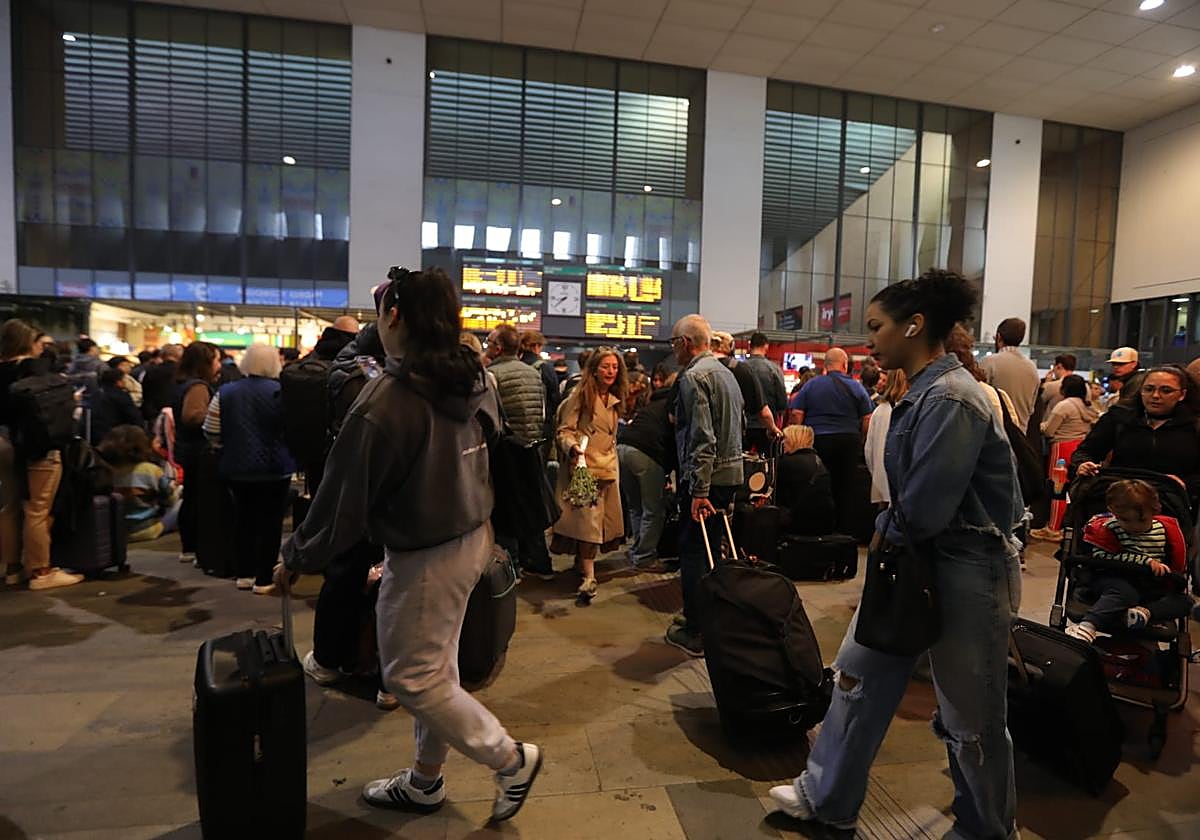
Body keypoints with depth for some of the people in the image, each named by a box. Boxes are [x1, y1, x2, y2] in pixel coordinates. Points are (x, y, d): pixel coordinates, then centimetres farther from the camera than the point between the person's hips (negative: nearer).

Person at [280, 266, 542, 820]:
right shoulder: (473, 379, 0)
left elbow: (345, 495, -17)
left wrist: (298, 555, -2)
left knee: (410, 677, 9)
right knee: (437, 667, 20)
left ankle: (510, 759, 16)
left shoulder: (387, 400, -24)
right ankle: (425, 781, 37)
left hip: (423, 556, -8)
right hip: (470, 538, 9)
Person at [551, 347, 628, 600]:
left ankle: (582, 560, 29)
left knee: (604, 517, 11)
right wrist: (573, 447, -31)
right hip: (585, 465, -7)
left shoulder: (614, 400, 14)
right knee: (588, 516, -15)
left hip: (608, 467, 8)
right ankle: (588, 576, -14)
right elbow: (565, 430, -11)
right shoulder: (581, 395, -8)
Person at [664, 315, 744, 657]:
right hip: (731, 472, 9)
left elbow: (702, 438, -22)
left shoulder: (692, 376, -14)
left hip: (705, 476, -9)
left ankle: (695, 632, 8)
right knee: (713, 548, 18)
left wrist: (699, 490, -21)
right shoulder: (725, 372, 16)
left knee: (693, 551, 0)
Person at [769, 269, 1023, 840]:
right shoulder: (921, 392, 7)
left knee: (968, 716, 10)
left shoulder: (950, 398, -23)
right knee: (859, 672, 16)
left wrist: (887, 531, -7)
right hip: (915, 555, 10)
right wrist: (888, 531, 0)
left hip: (964, 569, -10)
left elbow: (926, 505, -25)